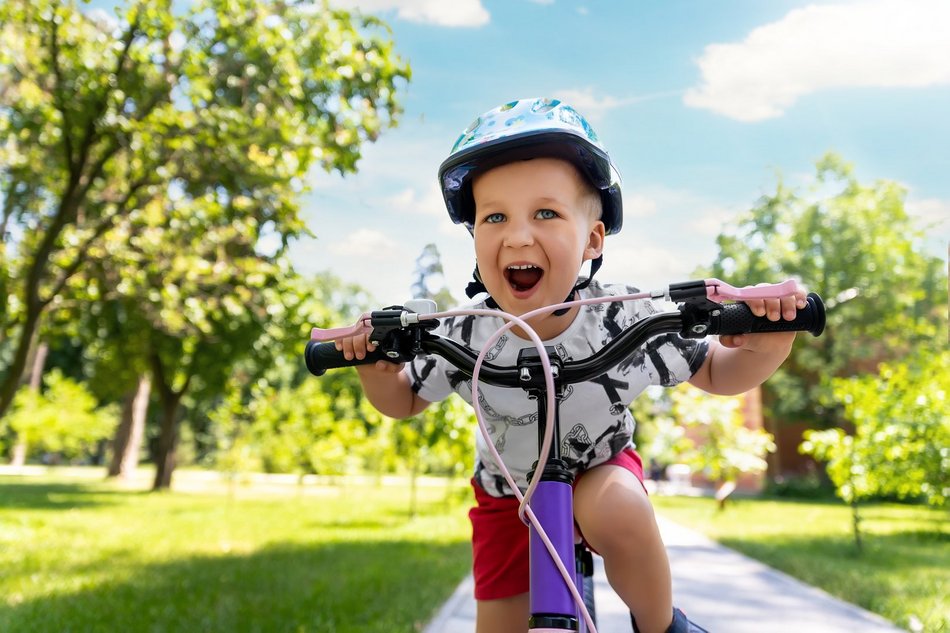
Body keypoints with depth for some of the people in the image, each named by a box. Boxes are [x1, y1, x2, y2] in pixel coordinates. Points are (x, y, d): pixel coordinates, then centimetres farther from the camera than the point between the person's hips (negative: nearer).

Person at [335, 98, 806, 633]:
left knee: (618, 512, -34)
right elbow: (405, 401, -4)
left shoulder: (626, 320, -26)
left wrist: (766, 348, -34)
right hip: (508, 492, 2)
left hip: (599, 471, -1)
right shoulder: (463, 336, -23)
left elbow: (715, 374, -12)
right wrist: (375, 368, -27)